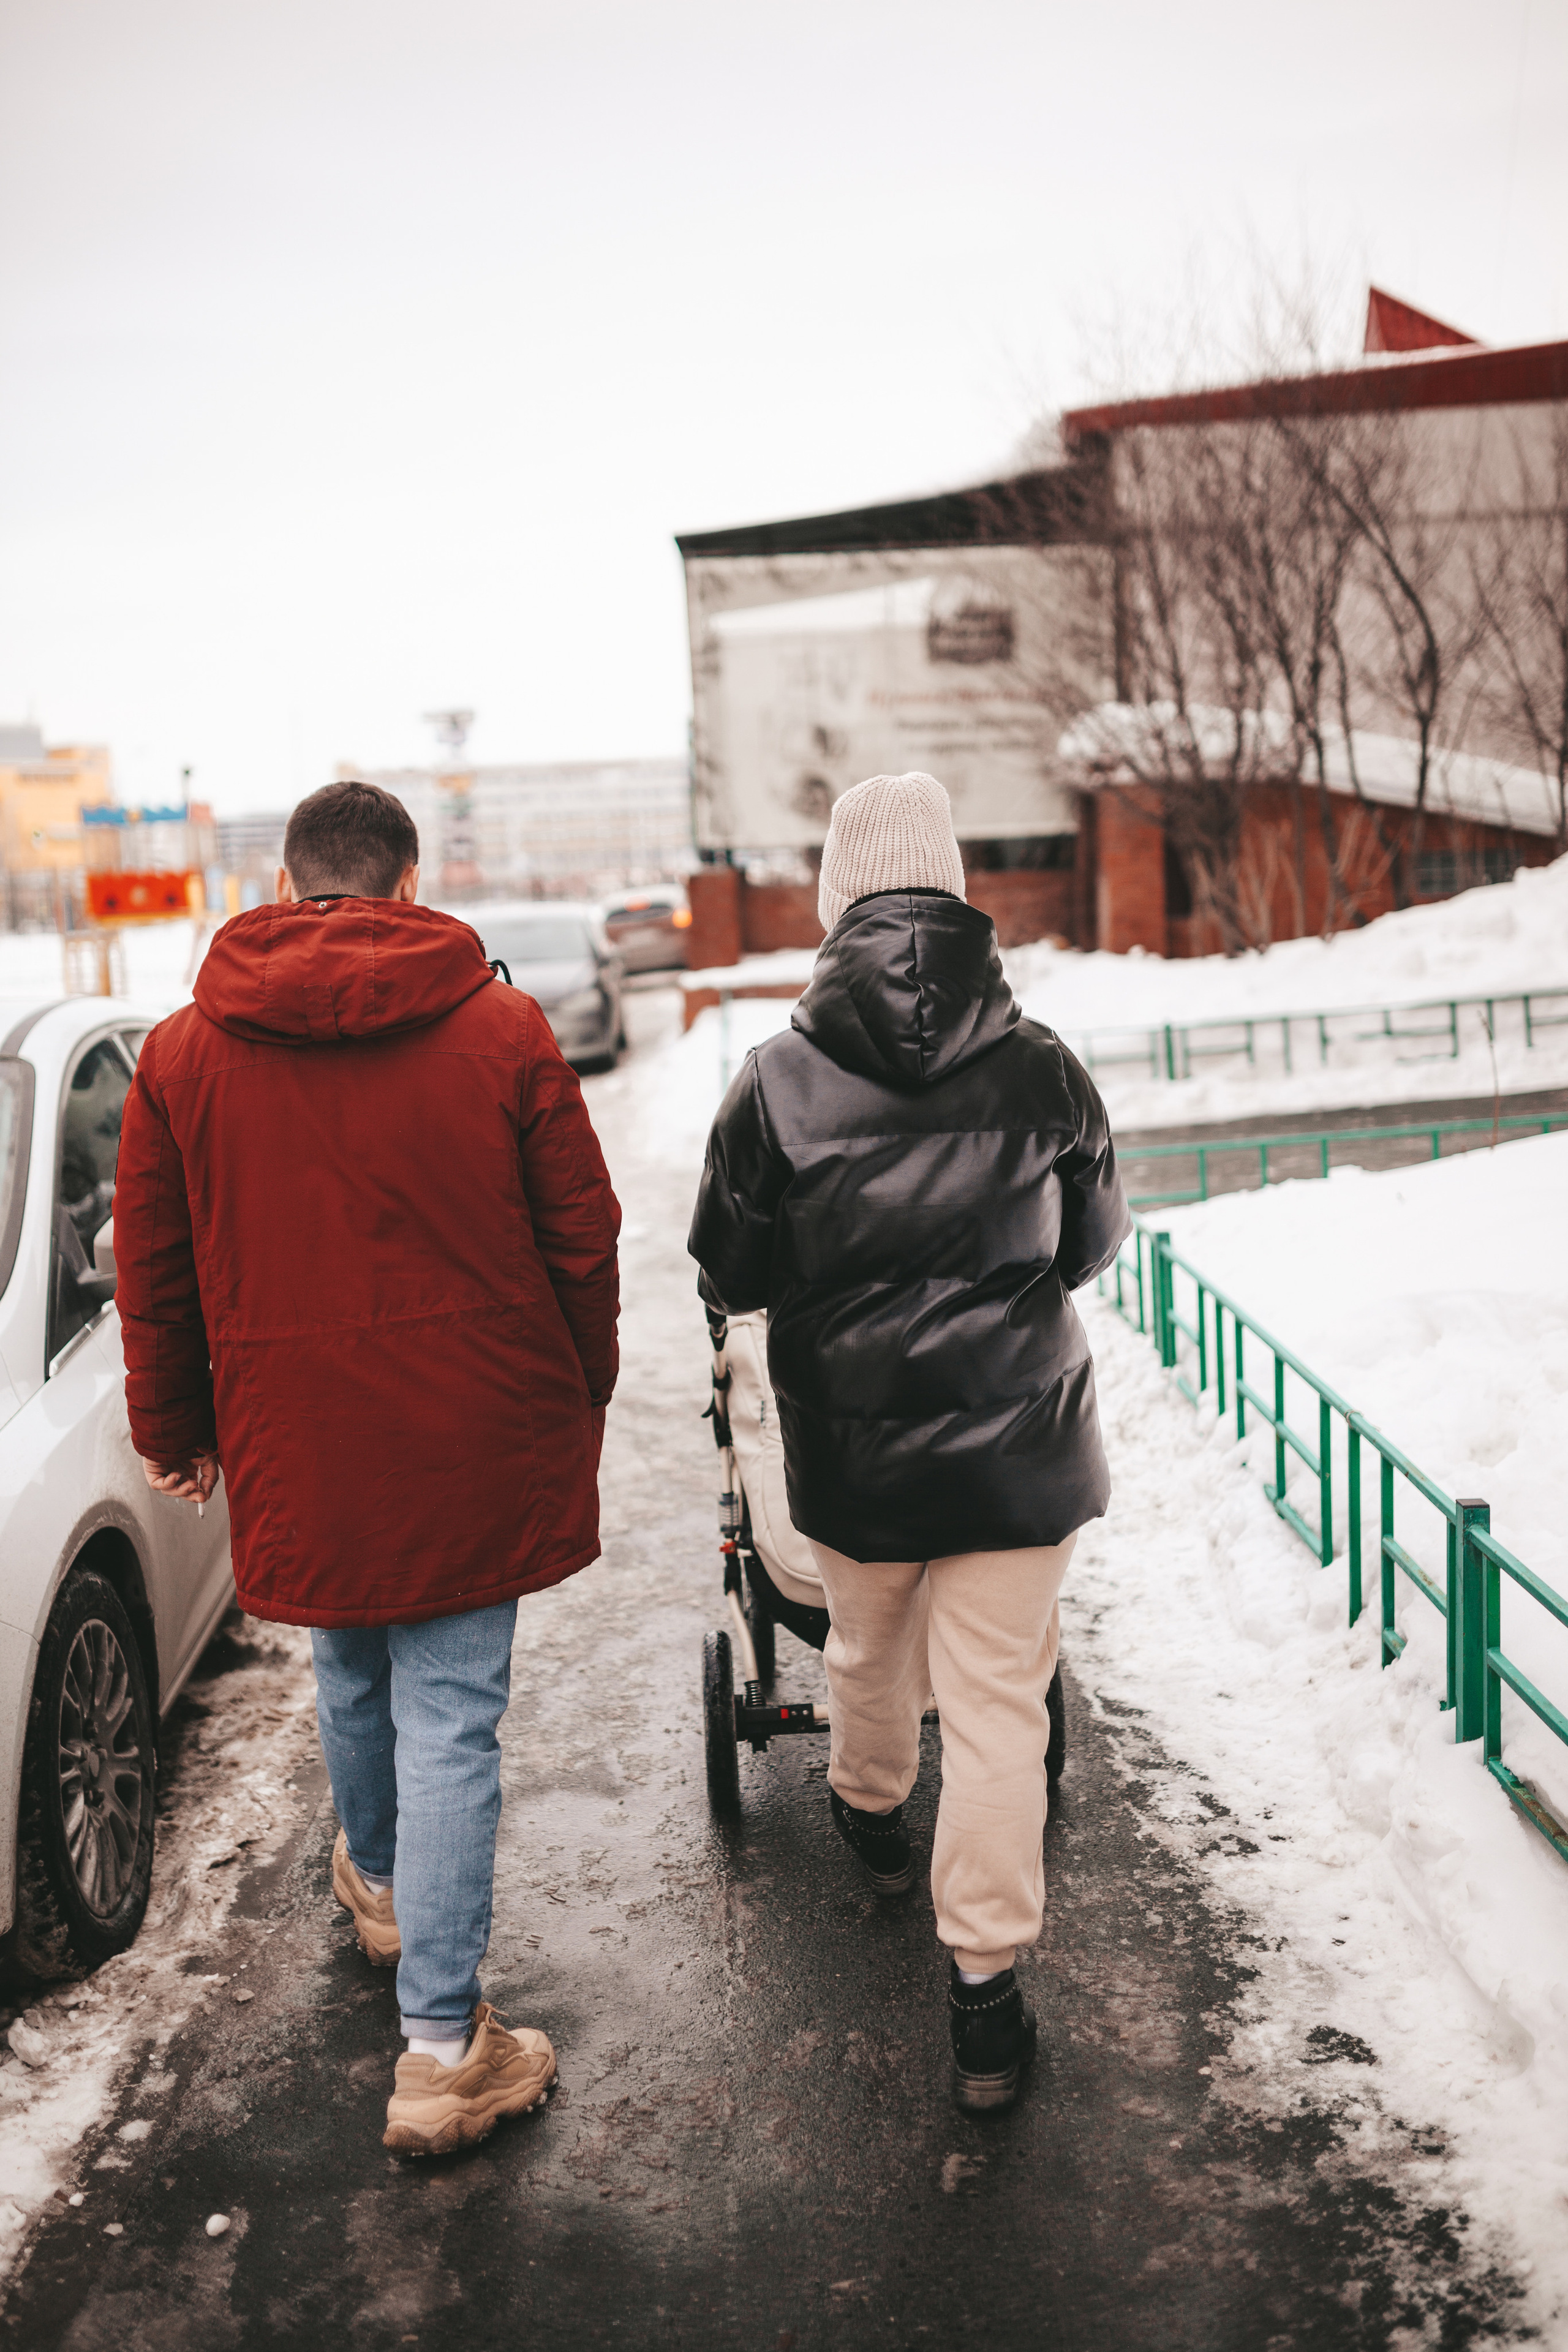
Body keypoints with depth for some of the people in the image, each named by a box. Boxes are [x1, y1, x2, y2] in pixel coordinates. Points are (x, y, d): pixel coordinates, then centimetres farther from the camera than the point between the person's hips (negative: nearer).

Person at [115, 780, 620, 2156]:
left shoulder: (184, 1053, -1)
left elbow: (154, 1270, 5)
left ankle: (377, 1881, 51)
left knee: (350, 1673, 25)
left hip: (296, 1447, 2)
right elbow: (582, 1240, -1)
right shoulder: (501, 1030, -6)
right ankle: (445, 2051, 7)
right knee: (450, 1718, 3)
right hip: (469, 1438, -2)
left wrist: (173, 1433, 18)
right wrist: (579, 1404, 13)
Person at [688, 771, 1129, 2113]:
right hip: (1018, 1445, -1)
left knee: (870, 1652, 26)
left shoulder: (778, 1082, -11)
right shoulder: (1043, 1071, -8)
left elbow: (733, 1276, -3)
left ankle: (872, 1815, 53)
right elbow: (1095, 1244, 6)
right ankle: (986, 1997, 10)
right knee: (997, 1702, 6)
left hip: (851, 1447, 1)